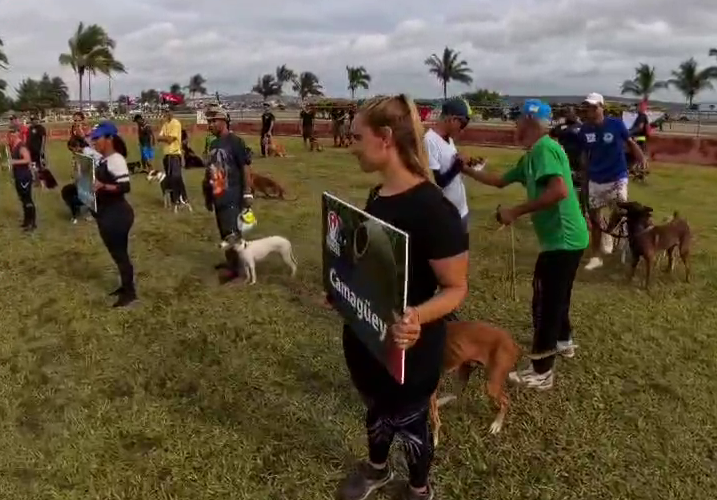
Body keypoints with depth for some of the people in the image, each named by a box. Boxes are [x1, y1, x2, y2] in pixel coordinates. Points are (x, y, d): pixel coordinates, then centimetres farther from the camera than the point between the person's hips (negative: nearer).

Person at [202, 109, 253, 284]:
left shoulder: (235, 142, -10)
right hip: (218, 196, 8)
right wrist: (208, 195, 21)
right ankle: (231, 261, 28)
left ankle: (234, 268, 4)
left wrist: (247, 193, -17)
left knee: (231, 233, -6)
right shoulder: (214, 144, 14)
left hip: (232, 196, -8)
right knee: (224, 233, 14)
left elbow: (245, 168, -12)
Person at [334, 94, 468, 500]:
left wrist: (417, 316, -40)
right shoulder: (377, 196, -1)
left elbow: (456, 288, -23)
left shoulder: (433, 209, -27)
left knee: (408, 418, 19)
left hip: (408, 347, -7)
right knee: (376, 406, 29)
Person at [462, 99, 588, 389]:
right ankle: (564, 341, 49)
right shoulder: (531, 156, 13)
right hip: (565, 237, 10)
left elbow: (560, 191, -31)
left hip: (562, 239, -10)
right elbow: (500, 181, 23)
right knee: (556, 295, 27)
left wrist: (515, 212, -26)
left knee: (544, 302, -1)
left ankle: (541, 373, 10)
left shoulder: (544, 149, -18)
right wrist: (468, 170, 20)